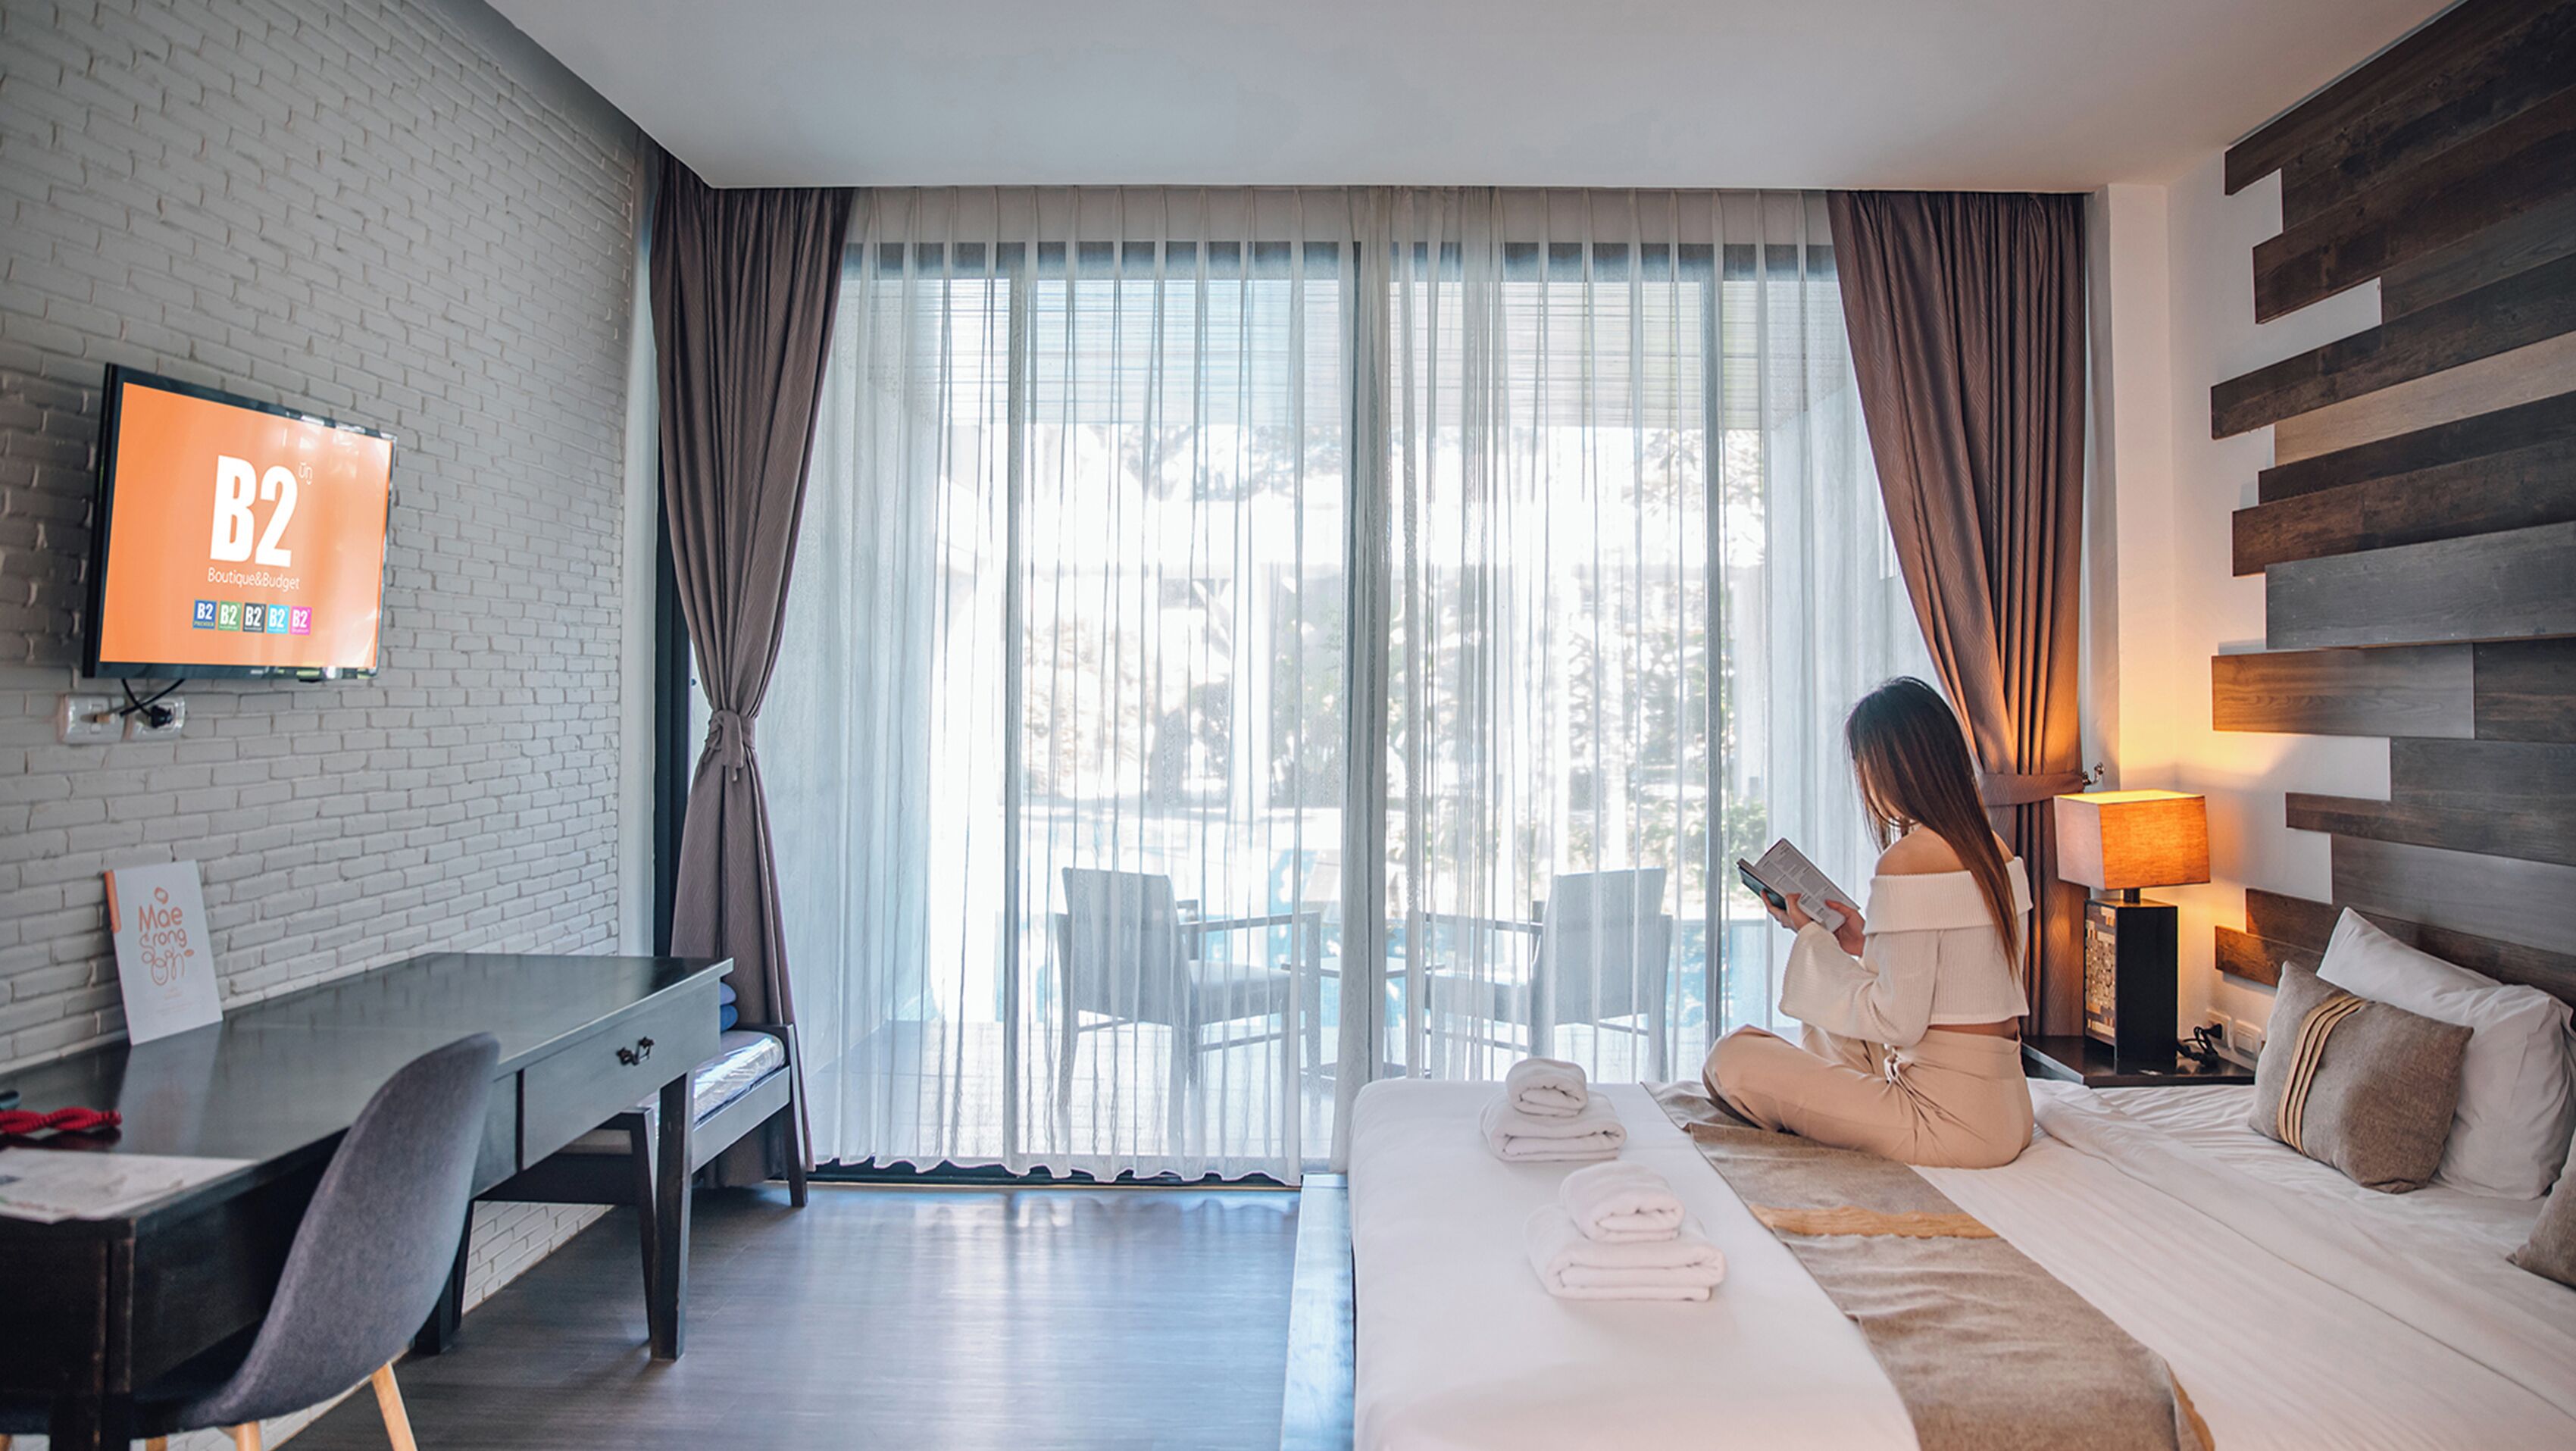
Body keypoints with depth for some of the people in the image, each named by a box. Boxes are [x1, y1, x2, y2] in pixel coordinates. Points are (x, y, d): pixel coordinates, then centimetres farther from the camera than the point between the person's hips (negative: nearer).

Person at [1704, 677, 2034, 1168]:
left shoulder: (1907, 861, -19)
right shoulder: (1994, 852, 8)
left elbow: (1899, 1022, -19)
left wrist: (1813, 938, -8)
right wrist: (1866, 947, 12)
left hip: (1954, 1123, -10)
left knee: (1734, 1056, -7)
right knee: (1822, 1032, 29)